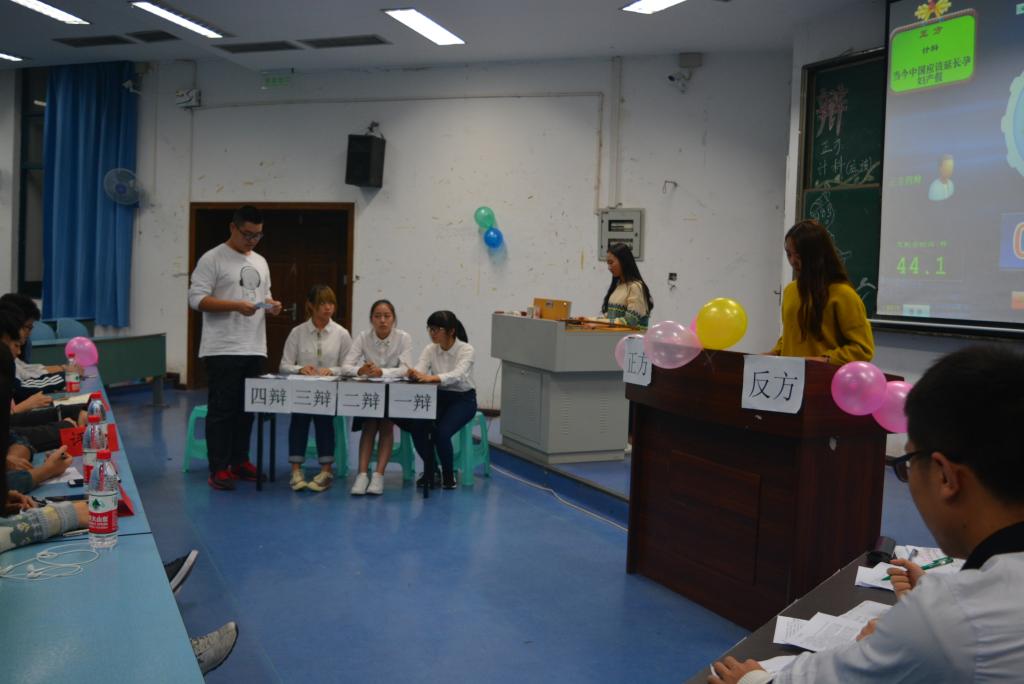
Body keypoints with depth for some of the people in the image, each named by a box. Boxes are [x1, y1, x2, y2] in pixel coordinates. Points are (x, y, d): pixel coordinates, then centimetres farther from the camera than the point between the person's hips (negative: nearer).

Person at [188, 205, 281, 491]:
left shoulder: (260, 262, 16)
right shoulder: (212, 259, -6)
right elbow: (197, 299, -13)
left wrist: (272, 305, 1)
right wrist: (236, 306, -22)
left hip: (254, 349, 7)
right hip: (223, 350, -7)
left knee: (246, 409, 11)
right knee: (222, 410, -3)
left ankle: (239, 461, 21)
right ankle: (219, 468, 1)